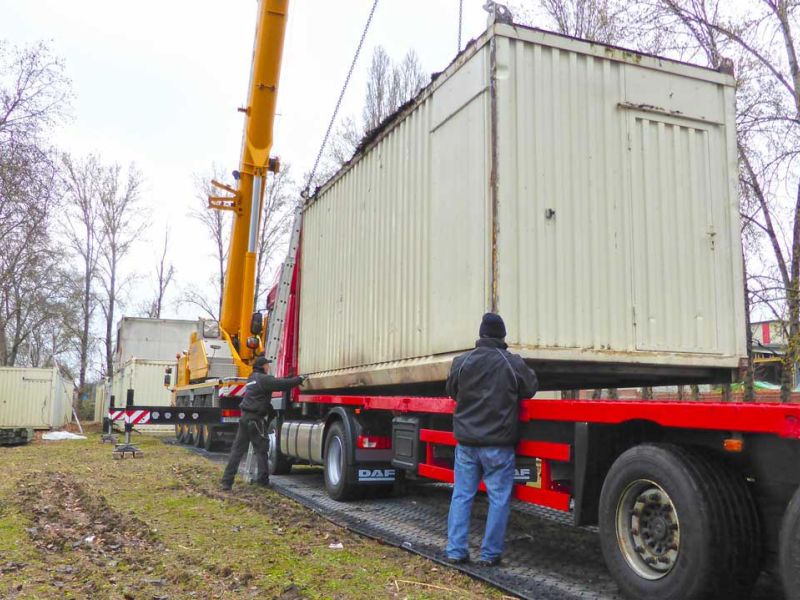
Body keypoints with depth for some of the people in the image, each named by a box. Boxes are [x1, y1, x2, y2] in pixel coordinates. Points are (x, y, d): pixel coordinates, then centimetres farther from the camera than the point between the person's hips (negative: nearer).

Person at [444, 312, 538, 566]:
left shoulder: (461, 362, -2)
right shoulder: (513, 363, -10)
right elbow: (531, 388, 5)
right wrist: (527, 372, 25)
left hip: (466, 441, 3)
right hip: (498, 444, -3)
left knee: (461, 495, 12)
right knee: (498, 499, 8)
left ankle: (455, 551, 14)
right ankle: (490, 554, 12)